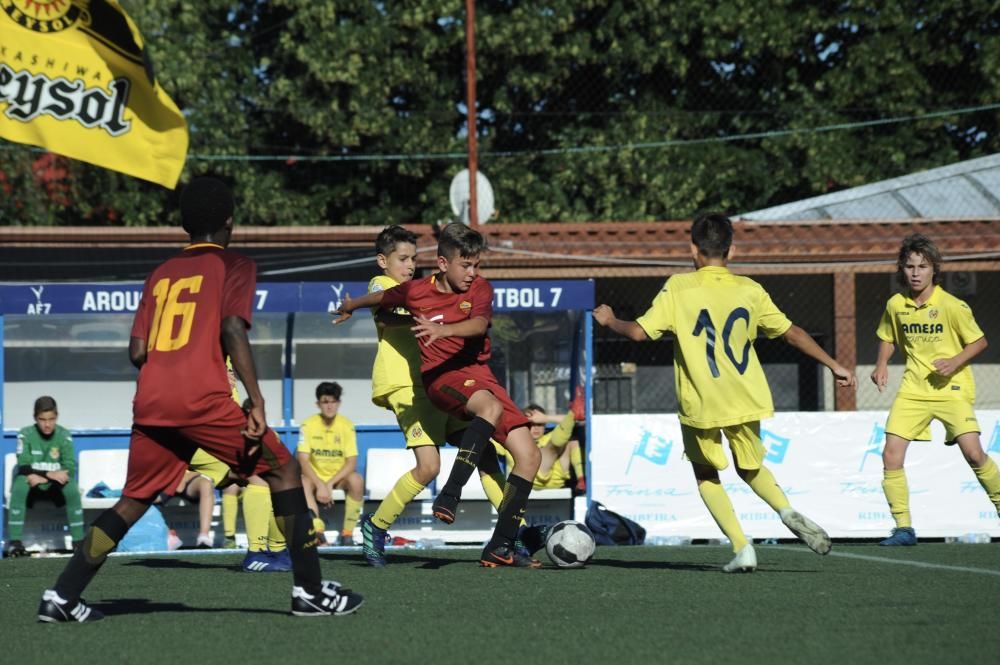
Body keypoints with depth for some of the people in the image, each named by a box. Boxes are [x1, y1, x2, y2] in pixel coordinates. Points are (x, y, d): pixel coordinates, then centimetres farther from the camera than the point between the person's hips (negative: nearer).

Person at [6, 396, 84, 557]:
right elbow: (24, 467, -17)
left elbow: (70, 469, -14)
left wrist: (40, 476, -27)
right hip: (32, 489, -1)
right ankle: (14, 541, -32)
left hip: (56, 489, 1)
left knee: (72, 488, -30)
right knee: (19, 485, -33)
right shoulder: (26, 435, -9)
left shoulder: (64, 436, -7)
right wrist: (50, 474, -30)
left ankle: (78, 540, -24)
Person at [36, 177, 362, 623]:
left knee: (134, 500, 18)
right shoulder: (234, 266, 7)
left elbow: (137, 351, 17)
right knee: (283, 471, 7)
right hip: (203, 399, -5)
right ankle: (309, 591, 2)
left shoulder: (160, 274, 22)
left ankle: (62, 597, 10)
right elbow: (233, 329, -9)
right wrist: (256, 401, -12)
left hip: (150, 402, 5)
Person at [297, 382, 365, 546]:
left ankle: (347, 532, -22)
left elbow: (352, 463, -12)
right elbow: (303, 460, -15)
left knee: (357, 480, -32)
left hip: (339, 477, 1)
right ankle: (318, 530, -37)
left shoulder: (346, 425, -7)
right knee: (303, 481, -35)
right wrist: (320, 485, -29)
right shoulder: (308, 425, -9)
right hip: (315, 475, -1)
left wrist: (330, 484, -24)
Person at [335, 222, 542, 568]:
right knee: (491, 407, -39)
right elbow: (378, 298, 17)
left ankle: (501, 545, 1)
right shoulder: (415, 291, -5)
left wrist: (442, 329, -41)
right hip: (443, 375, -4)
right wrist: (349, 307, 36)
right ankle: (449, 496, -46)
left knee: (529, 455, -4)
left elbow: (479, 324, -23)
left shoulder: (480, 288, -2)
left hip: (480, 373, 4)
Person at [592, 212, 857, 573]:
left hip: (699, 404, -3)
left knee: (706, 475, 17)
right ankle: (789, 513, -5)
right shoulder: (750, 290, 4)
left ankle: (742, 548, 0)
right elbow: (793, 333, 7)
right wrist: (834, 366, 16)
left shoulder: (678, 288, -5)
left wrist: (610, 320, 13)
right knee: (750, 467, 24)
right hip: (745, 400, 3)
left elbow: (639, 331, -8)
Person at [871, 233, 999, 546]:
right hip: (913, 389, 4)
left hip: (951, 388, -4)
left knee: (973, 452, -16)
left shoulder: (952, 306, -12)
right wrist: (881, 365, 3)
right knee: (891, 456, -8)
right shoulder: (895, 305, 1)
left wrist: (954, 362, -18)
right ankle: (903, 528, 0)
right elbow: (888, 338, 20)